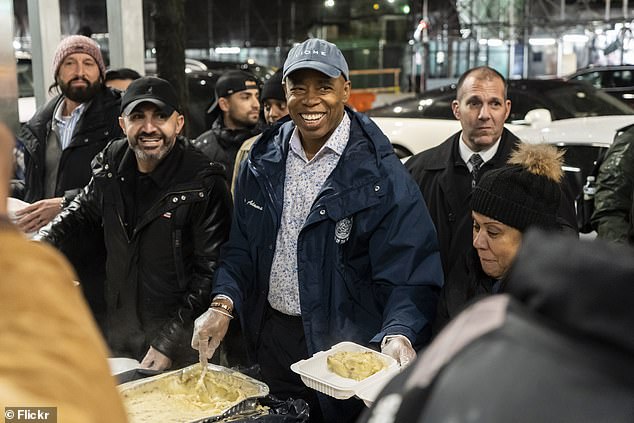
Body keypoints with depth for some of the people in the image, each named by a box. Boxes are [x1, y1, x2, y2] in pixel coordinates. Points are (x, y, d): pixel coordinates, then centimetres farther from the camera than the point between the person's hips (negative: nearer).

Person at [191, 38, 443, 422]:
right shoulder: (262, 160, 1)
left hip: (345, 347, -4)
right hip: (268, 341, 5)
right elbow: (242, 246, 8)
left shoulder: (380, 174, -15)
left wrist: (398, 335, -34)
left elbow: (409, 276, -17)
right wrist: (223, 304, -7)